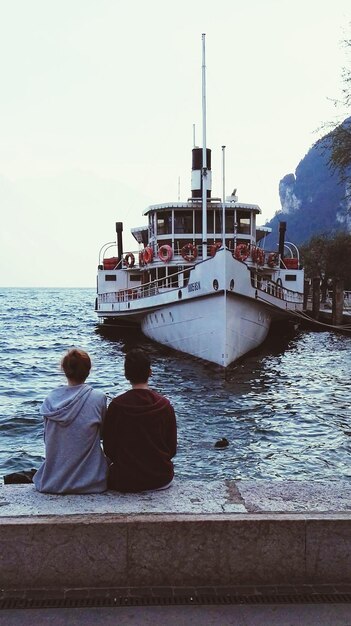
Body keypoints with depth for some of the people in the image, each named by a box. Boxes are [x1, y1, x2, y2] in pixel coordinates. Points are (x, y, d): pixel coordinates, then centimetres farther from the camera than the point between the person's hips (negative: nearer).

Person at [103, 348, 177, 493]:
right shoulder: (165, 405, -8)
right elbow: (172, 448, 0)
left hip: (126, 481, -1)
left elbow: (109, 448, -5)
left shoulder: (116, 406, -14)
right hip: (162, 479, 2)